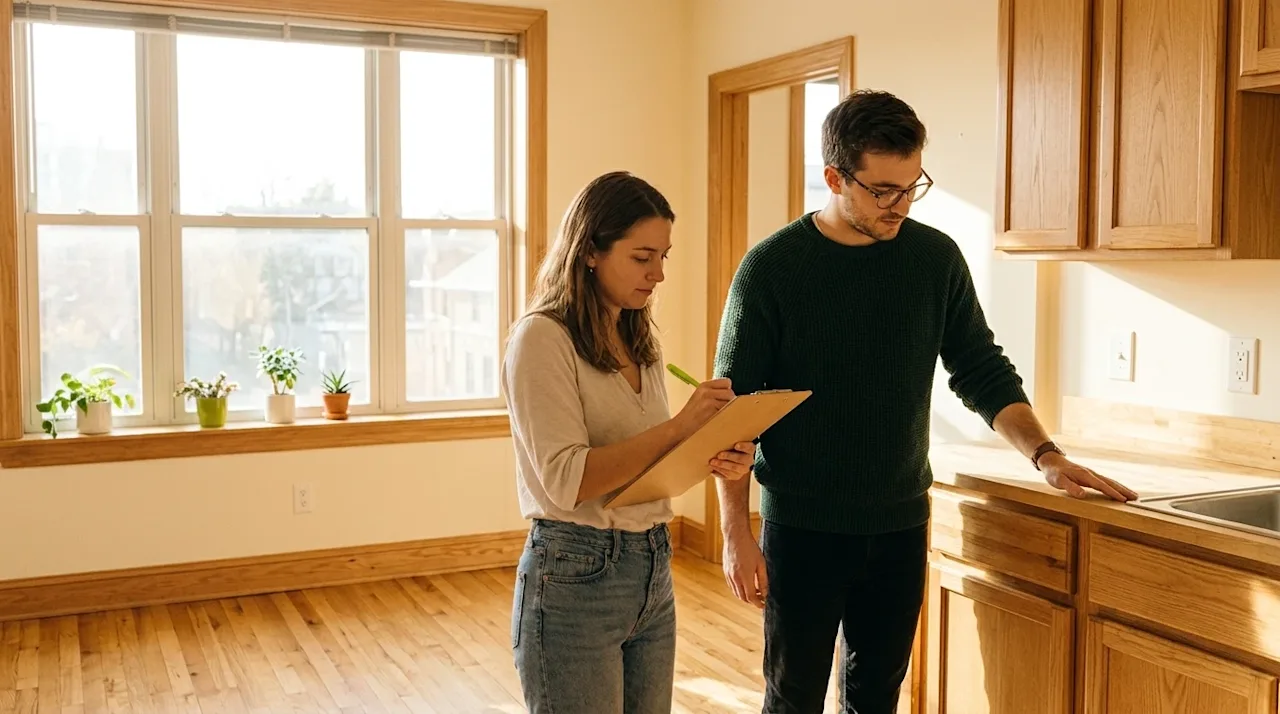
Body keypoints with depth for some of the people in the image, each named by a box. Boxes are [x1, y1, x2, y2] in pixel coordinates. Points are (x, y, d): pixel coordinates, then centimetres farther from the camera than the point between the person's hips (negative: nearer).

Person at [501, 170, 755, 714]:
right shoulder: (543, 338, -13)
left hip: (653, 573, 7)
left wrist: (713, 461, -4)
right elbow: (567, 481, -20)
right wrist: (678, 427, -22)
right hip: (575, 582, -7)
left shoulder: (639, 342, 11)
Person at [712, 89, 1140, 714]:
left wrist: (1045, 455, -6)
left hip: (900, 524, 3)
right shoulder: (772, 267, -10)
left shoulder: (936, 258, 0)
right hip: (801, 527, -3)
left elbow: (982, 371, 8)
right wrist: (736, 531, -10)